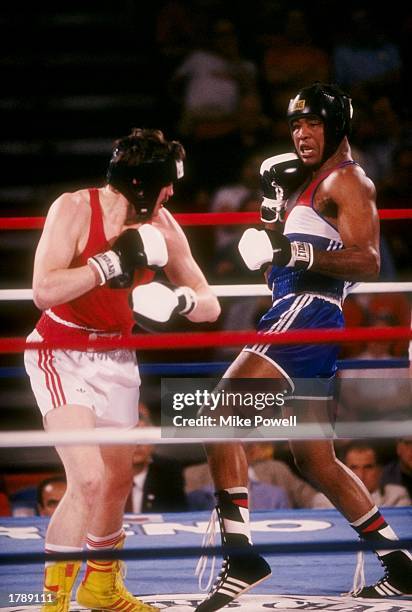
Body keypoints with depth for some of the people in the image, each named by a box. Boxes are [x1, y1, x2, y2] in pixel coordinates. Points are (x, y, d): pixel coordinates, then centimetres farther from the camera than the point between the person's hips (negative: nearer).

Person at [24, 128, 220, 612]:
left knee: (117, 482, 14)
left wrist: (181, 301, -25)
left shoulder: (160, 226, -6)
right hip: (61, 355, -6)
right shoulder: (74, 209, -19)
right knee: (88, 481, -19)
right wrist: (114, 260, -31)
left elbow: (210, 304, -2)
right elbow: (43, 291, -29)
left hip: (116, 358, 6)